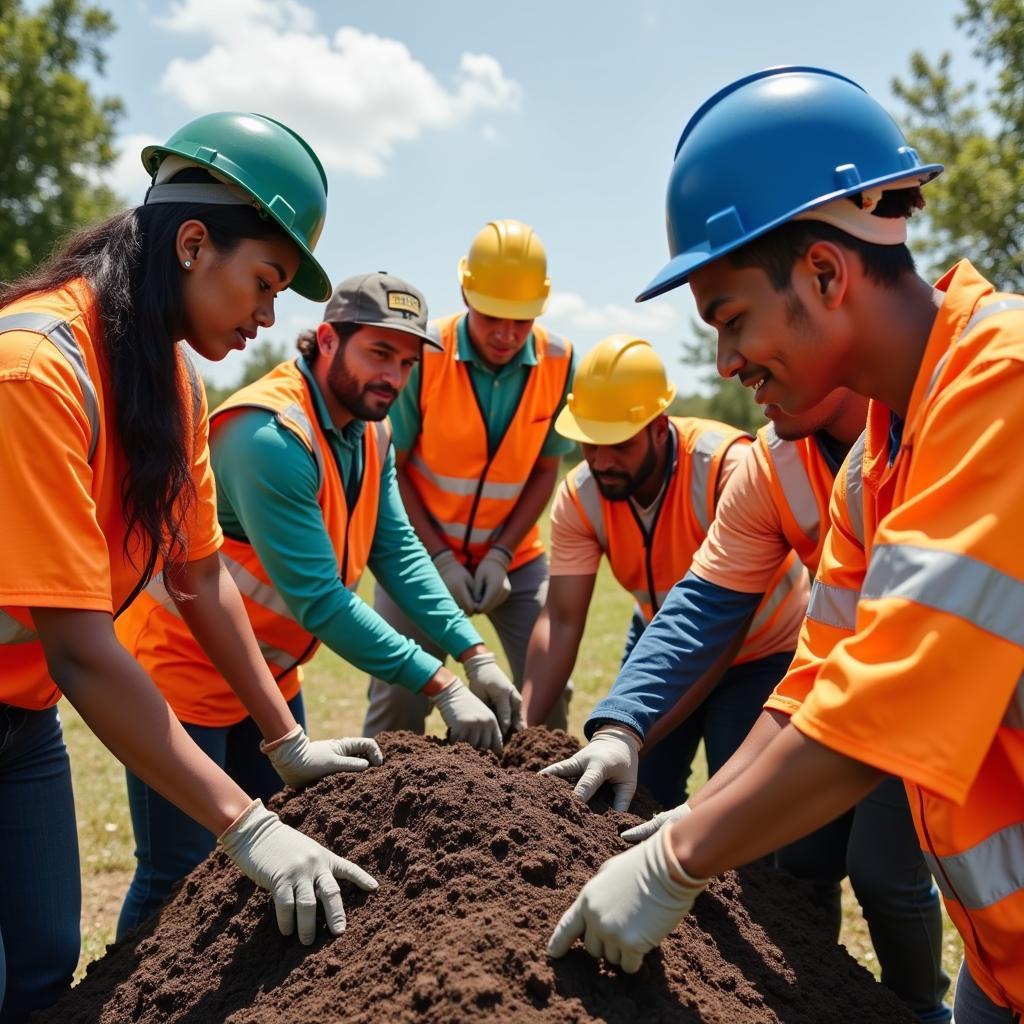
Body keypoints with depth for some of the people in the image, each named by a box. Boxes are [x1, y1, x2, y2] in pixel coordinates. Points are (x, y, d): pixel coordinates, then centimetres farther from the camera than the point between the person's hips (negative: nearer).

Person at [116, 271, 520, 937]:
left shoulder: (371, 429, 1)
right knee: (180, 879, -1)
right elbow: (319, 601, -30)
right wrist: (440, 687, -25)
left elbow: (397, 552, -3)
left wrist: (476, 656, -13)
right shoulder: (272, 437, -28)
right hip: (183, 669, -9)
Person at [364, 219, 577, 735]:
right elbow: (392, 467, -12)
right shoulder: (424, 355, -18)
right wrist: (441, 557, -15)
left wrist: (501, 553, -12)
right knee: (398, 694, -2)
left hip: (514, 555, 2)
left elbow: (545, 469, -3)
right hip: (425, 549, -2)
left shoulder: (558, 361, -11)